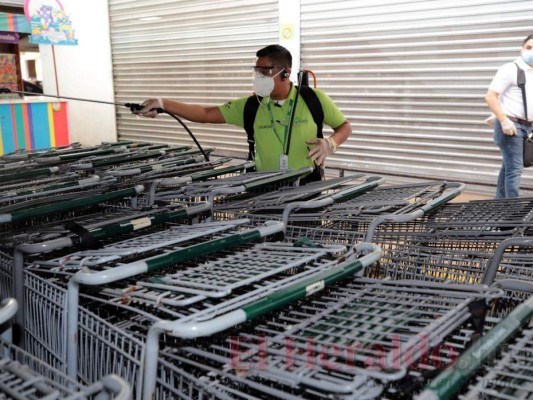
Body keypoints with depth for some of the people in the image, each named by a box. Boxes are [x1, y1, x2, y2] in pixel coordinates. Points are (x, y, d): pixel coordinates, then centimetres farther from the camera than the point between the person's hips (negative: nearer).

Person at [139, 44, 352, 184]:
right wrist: (163, 103, -13)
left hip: (306, 185, -2)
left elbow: (345, 126, 6)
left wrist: (330, 143, -16)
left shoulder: (313, 98, -6)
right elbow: (206, 114, -3)